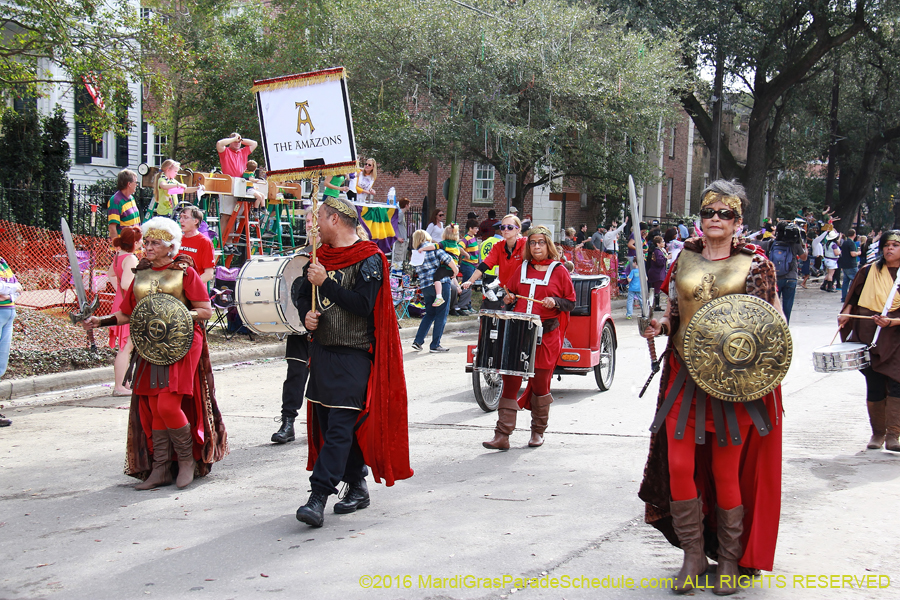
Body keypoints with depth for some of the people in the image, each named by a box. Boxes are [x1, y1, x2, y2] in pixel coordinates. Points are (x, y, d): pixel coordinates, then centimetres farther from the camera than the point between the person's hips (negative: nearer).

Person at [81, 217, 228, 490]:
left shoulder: (185, 272, -1)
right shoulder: (141, 275, 14)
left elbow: (206, 311, -5)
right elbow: (127, 314, 19)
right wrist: (101, 321, 5)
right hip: (150, 347, 5)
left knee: (168, 406, -15)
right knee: (153, 410, 3)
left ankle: (188, 458, 5)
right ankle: (160, 469, 11)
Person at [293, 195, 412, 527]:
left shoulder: (369, 259, -10)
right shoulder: (322, 255, 12)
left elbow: (363, 306, -19)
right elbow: (300, 290, 21)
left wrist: (325, 283, -18)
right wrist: (307, 313, 0)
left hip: (354, 355, -8)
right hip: (323, 349, 8)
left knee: (340, 426, -11)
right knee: (327, 422, 11)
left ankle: (318, 496, -13)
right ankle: (357, 487, 23)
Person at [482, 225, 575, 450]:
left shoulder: (559, 271, 4)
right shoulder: (522, 269, 14)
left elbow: (571, 302, 5)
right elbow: (510, 292, 24)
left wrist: (555, 302, -14)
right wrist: (509, 299, 2)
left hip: (546, 335, -3)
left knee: (540, 383, 4)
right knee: (510, 380, -4)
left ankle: (538, 431, 23)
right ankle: (502, 435, -4)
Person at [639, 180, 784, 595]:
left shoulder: (754, 262, -1)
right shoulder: (685, 258, 9)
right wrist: (661, 325, -4)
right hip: (685, 375, 3)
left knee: (726, 471, 2)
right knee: (679, 465, -3)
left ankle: (730, 560, 20)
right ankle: (693, 556, 13)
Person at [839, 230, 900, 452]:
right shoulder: (869, 271, 9)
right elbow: (854, 298, 17)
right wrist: (846, 314, -1)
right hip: (869, 336, 2)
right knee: (874, 386, 4)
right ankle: (877, 433, 16)